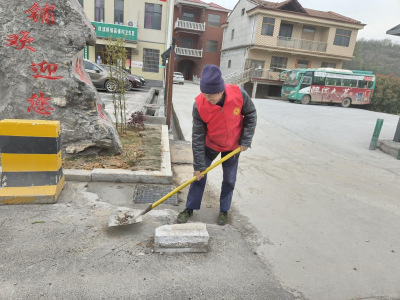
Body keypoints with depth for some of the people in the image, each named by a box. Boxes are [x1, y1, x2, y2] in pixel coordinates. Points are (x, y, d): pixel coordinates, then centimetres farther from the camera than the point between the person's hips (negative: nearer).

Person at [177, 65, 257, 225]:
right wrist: (198, 165, -19)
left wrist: (245, 140, -12)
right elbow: (198, 137, -22)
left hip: (233, 145, 1)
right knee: (199, 175, 3)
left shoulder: (239, 94, -28)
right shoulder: (199, 105, -29)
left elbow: (251, 115, -9)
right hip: (210, 145, 0)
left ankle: (224, 210, 28)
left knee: (229, 179, 8)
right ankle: (190, 208, 21)